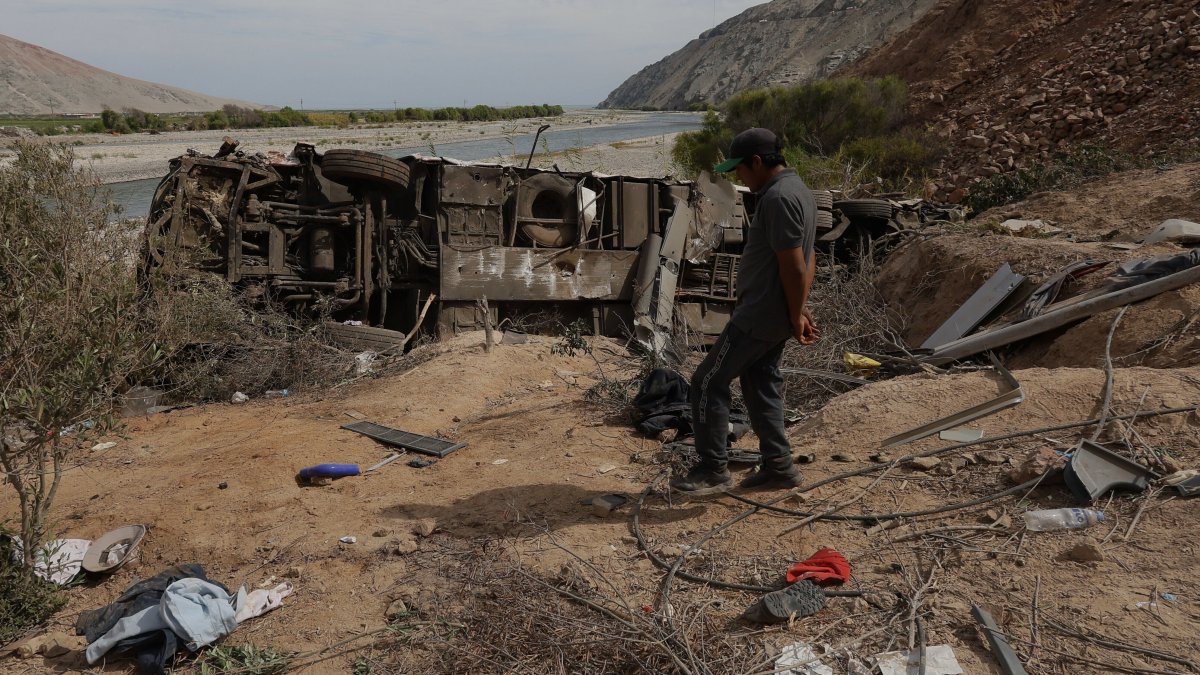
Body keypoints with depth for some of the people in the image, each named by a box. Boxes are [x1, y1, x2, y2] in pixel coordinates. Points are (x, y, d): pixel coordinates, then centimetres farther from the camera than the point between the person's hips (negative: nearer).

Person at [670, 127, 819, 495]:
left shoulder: (778, 197, -20)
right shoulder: (797, 189, 14)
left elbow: (793, 265, -23)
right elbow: (804, 261, 16)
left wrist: (797, 317, -16)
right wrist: (800, 311, 14)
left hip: (760, 315, -10)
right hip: (773, 315, 10)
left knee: (708, 383, -3)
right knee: (761, 385, 18)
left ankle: (714, 470, 4)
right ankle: (778, 465, 24)